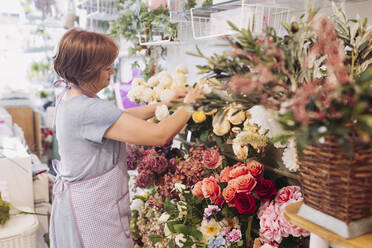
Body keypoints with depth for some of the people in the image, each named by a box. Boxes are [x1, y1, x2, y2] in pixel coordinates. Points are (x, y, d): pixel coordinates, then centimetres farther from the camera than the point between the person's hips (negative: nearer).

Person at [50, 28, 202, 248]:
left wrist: (167, 103, 10)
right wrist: (188, 105, -11)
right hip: (93, 214, -10)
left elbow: (121, 118, 13)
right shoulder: (89, 110, -28)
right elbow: (159, 135, -28)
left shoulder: (69, 100, 3)